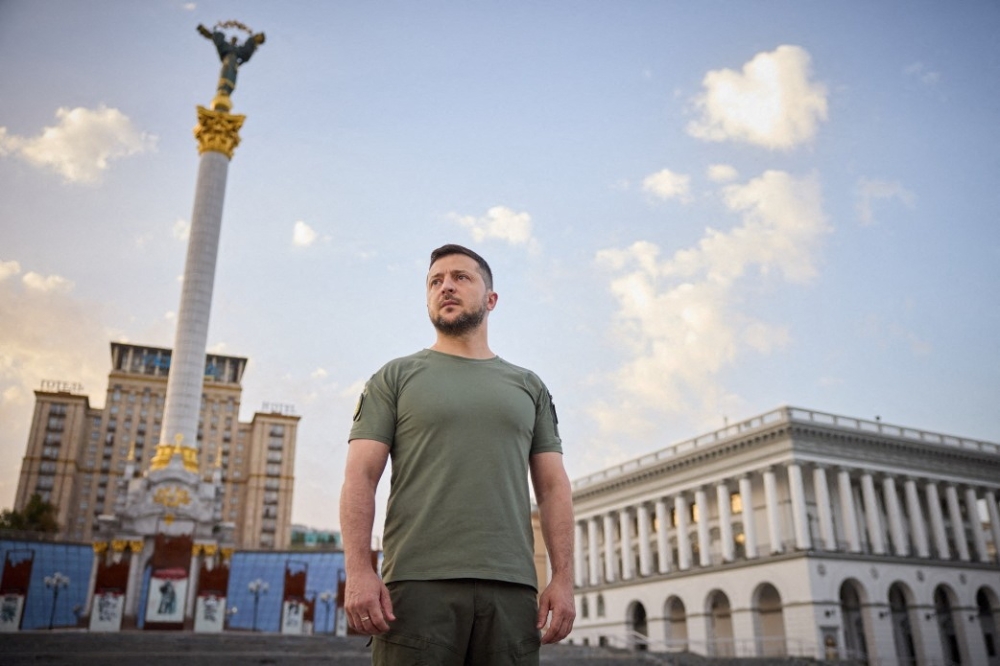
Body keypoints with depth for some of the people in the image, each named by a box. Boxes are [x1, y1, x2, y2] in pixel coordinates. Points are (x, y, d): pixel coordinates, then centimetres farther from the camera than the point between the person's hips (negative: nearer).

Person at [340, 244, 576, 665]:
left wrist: (563, 578, 1)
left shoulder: (528, 387, 18)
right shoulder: (395, 377, 10)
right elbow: (360, 476, 1)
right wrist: (358, 571, -13)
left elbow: (553, 486, 13)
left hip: (510, 587, 3)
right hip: (418, 583, -2)